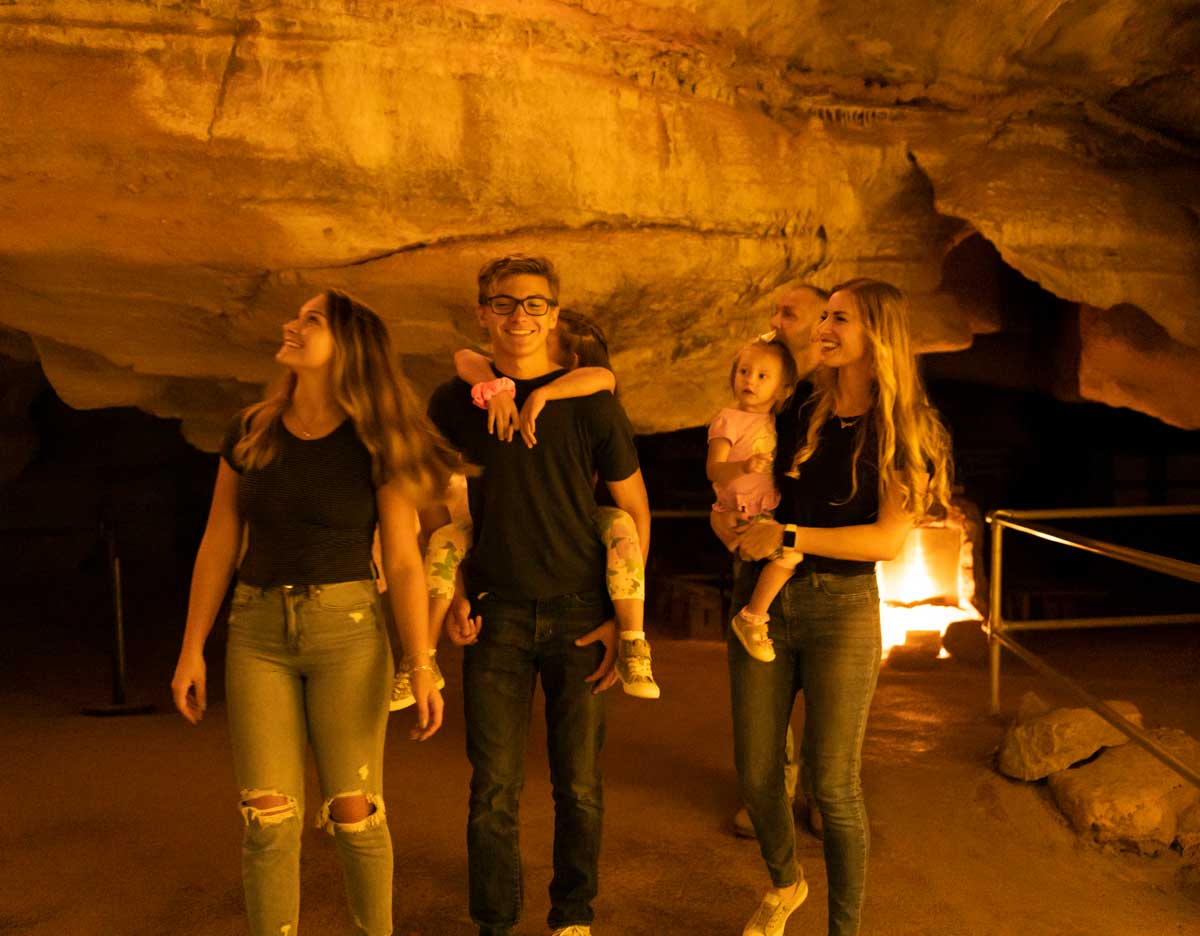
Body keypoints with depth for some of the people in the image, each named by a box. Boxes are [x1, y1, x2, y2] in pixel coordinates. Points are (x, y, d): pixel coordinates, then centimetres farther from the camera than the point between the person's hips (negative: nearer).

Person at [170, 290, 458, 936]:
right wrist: (192, 650, 6)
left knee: (353, 814, 2)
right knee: (268, 816, -1)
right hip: (258, 633, 3)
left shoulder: (374, 445, -6)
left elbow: (402, 561, -8)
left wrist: (422, 665, -14)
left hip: (348, 630, -2)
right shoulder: (249, 434, 3)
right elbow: (218, 544, 7)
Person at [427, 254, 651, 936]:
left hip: (581, 615, -1)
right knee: (495, 786, 3)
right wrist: (453, 593, 3)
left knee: (580, 785, 7)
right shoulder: (456, 401, 3)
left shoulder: (590, 401, -2)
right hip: (495, 615, 1)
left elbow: (635, 510, 2)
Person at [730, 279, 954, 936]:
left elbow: (888, 539, -14)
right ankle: (784, 882, 38)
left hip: (841, 609, -4)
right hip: (763, 599, 4)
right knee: (755, 774, 10)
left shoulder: (904, 433, -4)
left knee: (833, 783, 3)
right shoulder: (799, 414, 6)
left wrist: (788, 537, -16)